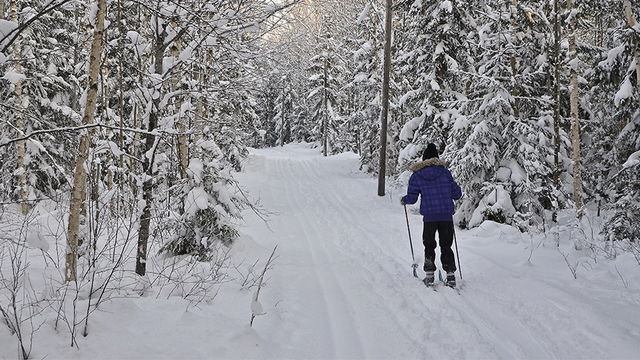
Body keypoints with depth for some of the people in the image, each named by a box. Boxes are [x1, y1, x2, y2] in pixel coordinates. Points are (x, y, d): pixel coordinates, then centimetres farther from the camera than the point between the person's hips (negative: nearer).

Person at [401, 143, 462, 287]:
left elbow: (412, 198, -2)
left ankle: (429, 275, 9)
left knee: (429, 246, 13)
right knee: (446, 246, 12)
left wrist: (404, 200, 19)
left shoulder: (416, 175, 0)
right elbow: (457, 193, 4)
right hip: (447, 216, 1)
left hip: (429, 216, -1)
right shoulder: (445, 172, 3)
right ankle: (450, 274, 6)